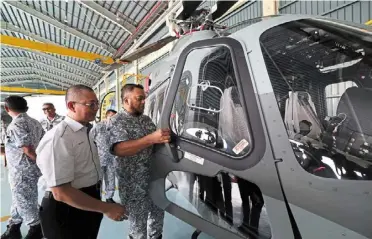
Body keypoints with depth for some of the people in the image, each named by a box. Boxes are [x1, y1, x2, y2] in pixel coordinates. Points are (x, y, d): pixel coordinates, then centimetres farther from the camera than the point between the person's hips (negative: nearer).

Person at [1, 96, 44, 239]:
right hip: (29, 169, 9)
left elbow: (28, 150, -24)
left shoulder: (15, 125, -19)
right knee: (19, 200, 22)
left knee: (25, 203, 8)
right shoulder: (34, 122, 6)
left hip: (22, 171, -9)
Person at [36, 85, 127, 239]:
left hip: (90, 204, 8)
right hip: (68, 210, -8)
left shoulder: (87, 131, 3)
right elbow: (61, 192, -29)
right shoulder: (58, 138, -25)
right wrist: (106, 208, -24)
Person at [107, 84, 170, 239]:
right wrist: (151, 139, -39)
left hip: (155, 179, 7)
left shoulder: (146, 119, 10)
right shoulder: (117, 121, -13)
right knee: (138, 224, 10)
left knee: (158, 215, 23)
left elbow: (156, 142, 16)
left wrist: (166, 137, -6)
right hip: (133, 185, -7)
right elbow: (119, 149, -30)